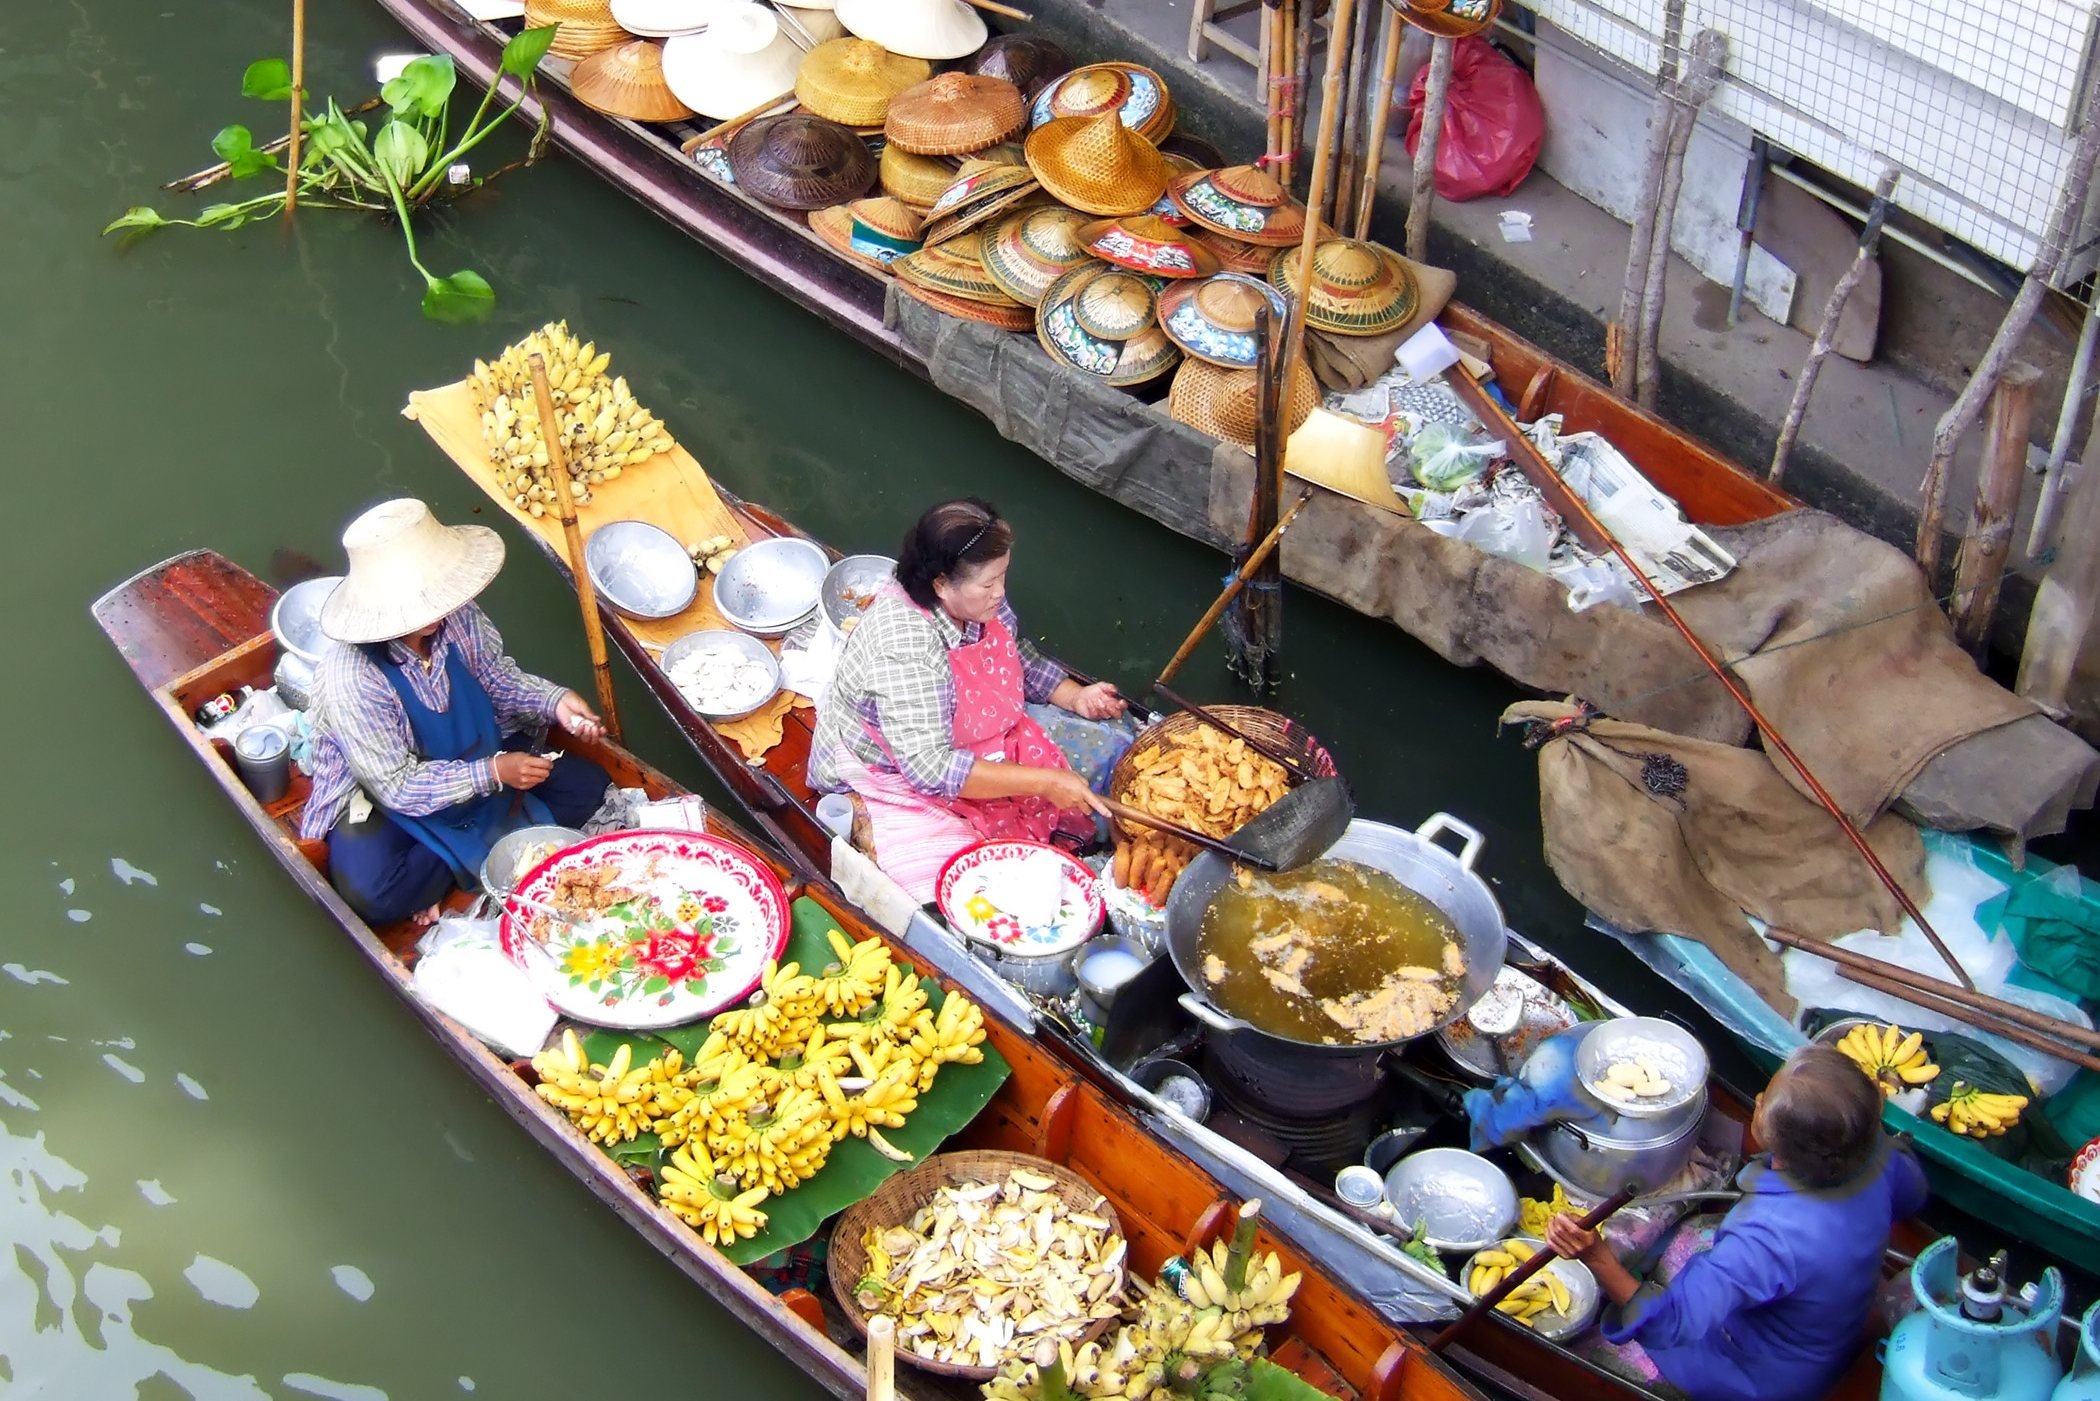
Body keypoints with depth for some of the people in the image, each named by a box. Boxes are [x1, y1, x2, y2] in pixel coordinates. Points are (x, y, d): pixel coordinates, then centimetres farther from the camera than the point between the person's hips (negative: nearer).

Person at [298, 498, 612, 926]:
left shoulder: (457, 617, -20)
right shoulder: (353, 678, -34)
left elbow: (498, 678, 0)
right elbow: (397, 786, -27)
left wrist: (553, 700, -19)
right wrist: (492, 773, -32)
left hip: (472, 757, 6)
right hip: (380, 796, -6)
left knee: (585, 786, -3)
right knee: (369, 894, -33)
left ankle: (468, 849, -3)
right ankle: (476, 852, -5)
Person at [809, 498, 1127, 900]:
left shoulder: (978, 602, -12)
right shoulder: (904, 645, -35)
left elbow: (1024, 661, 10)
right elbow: (930, 769, -38)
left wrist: (1076, 698, -9)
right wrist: (1043, 781, -36)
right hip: (893, 781, -8)